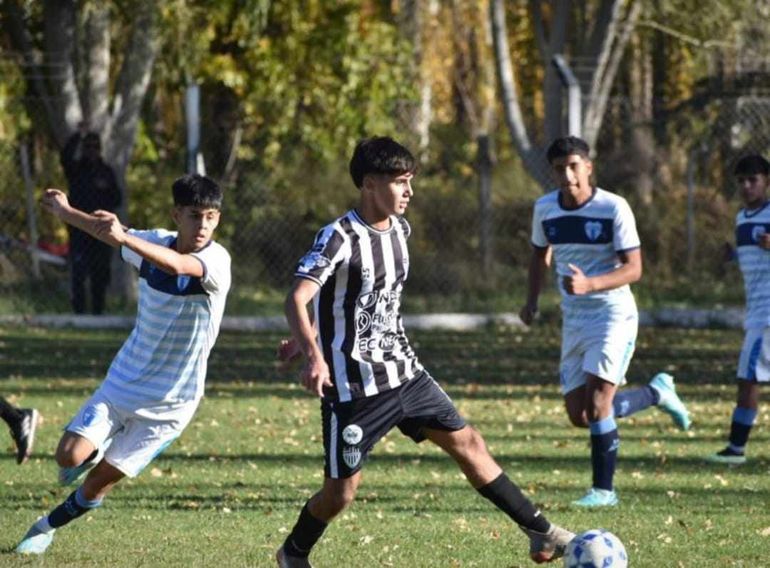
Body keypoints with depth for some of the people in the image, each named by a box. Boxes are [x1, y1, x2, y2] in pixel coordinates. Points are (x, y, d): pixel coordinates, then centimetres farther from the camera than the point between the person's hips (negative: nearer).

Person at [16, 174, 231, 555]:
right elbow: (108, 231, 17)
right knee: (69, 456, -12)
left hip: (171, 401, -4)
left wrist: (125, 238, -59)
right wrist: (66, 212, 28)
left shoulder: (216, 260, -23)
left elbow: (179, 266, -46)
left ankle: (48, 526, 28)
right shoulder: (155, 243, -5)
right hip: (124, 380, 4)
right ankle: (96, 452, 23)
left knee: (100, 482, 2)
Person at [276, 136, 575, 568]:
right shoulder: (340, 238, -19)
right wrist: (314, 355, -44)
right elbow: (297, 300, -27)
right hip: (355, 384, -7)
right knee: (343, 489, -1)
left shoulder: (399, 230, 6)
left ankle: (540, 533, 13)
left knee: (467, 442, 7)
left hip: (403, 371, 7)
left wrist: (309, 340, 23)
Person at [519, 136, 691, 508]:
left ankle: (604, 489, -9)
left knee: (597, 400, -19)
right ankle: (657, 393, 27)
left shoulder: (613, 208, -15)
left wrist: (589, 284, -33)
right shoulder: (545, 208, 2)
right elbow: (540, 254, 20)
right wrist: (532, 300, 8)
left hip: (613, 314, -6)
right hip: (574, 319, 6)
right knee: (579, 416, 4)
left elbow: (633, 268, -18)